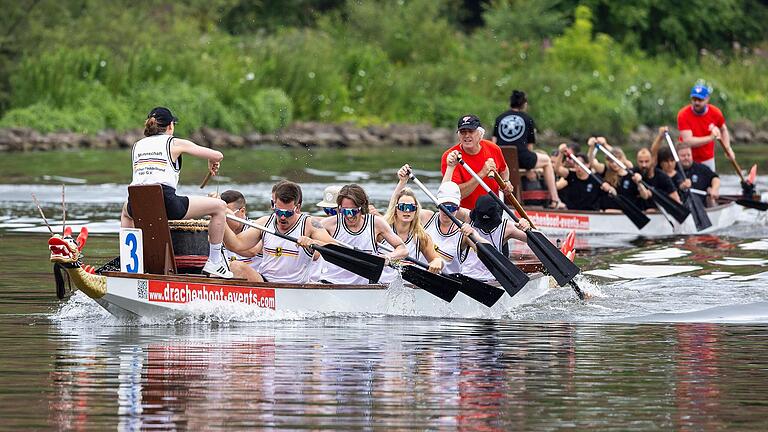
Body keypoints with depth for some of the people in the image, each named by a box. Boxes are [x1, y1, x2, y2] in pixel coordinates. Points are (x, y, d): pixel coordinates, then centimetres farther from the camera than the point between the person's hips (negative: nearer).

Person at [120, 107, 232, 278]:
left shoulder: (137, 146, 23)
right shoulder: (175, 143, 11)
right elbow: (217, 156, 11)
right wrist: (213, 164, 34)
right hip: (166, 202, -5)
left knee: (126, 211, 44)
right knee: (219, 206, 10)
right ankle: (214, 262, 11)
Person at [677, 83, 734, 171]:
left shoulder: (715, 113, -7)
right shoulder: (683, 114, -18)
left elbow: (723, 130, 14)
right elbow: (687, 141, -26)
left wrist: (728, 148, -1)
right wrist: (710, 138, -33)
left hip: (708, 160, 3)